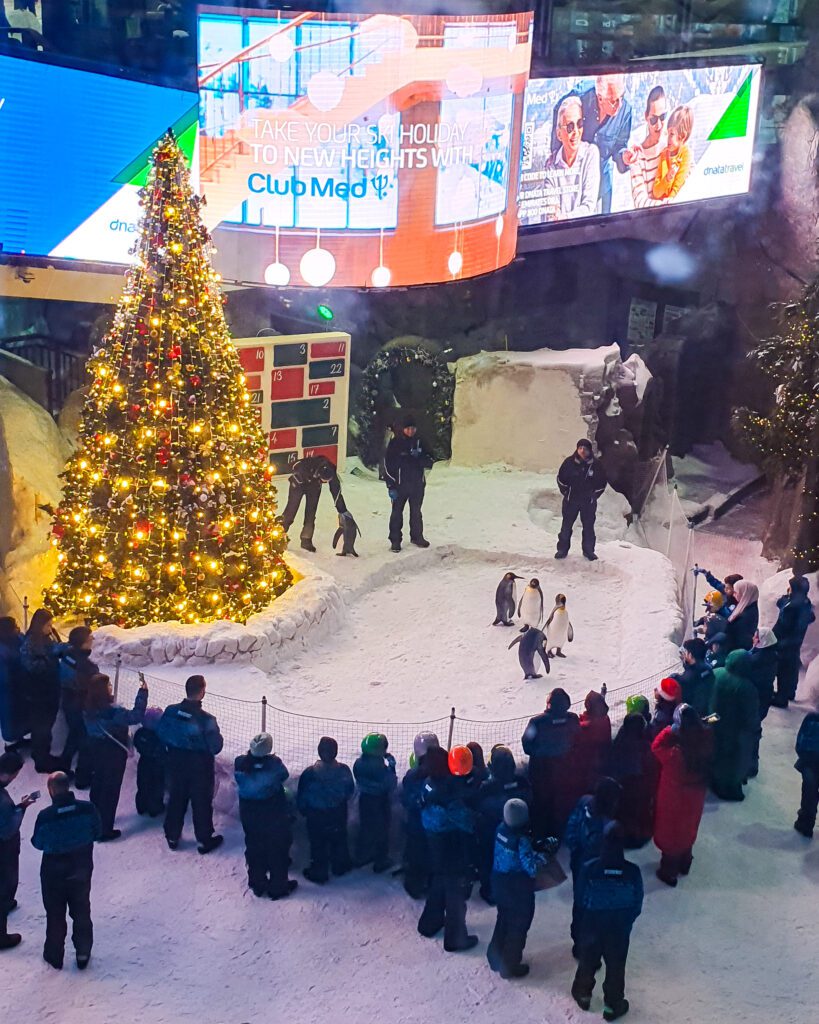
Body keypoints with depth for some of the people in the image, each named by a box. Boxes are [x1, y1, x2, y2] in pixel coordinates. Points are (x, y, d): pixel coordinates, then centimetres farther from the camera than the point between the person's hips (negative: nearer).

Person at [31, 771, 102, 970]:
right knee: (82, 912, 21)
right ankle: (83, 954, 32)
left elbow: (38, 844, -10)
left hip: (54, 873, -2)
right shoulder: (88, 808, -19)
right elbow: (97, 832, -4)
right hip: (82, 870, 2)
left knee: (55, 915, 19)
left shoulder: (45, 816, -26)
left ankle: (54, 956, 34)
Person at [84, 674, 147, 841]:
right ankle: (105, 830, 14)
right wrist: (142, 693, -23)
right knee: (110, 791, 6)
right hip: (113, 754, -7)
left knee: (97, 785, 24)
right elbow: (136, 716, -27)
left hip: (95, 750, 7)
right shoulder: (112, 710, -29)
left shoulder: (88, 708, -7)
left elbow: (88, 730, 7)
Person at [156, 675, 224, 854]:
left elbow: (161, 733, -1)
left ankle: (172, 836, 34)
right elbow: (216, 746, -18)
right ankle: (204, 840, 25)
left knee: (176, 799, 21)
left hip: (175, 763, 4)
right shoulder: (206, 719, -27)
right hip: (199, 766, -4)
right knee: (202, 802, 13)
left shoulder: (170, 711, -15)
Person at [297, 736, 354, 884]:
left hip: (316, 816, -3)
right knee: (339, 840, 25)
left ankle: (318, 873, 29)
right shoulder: (344, 770, -20)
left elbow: (301, 796, -14)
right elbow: (350, 791, -3)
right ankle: (340, 866, 42)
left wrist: (303, 810, 5)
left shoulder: (310, 773, -27)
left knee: (318, 844, 16)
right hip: (338, 814, 3)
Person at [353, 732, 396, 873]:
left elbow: (358, 781, 1)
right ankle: (380, 862, 23)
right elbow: (391, 784, -21)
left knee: (365, 828, 22)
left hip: (365, 799, 6)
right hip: (381, 802, -5)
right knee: (381, 831, 12)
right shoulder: (382, 766, -30)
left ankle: (361, 857, 35)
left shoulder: (359, 763, -11)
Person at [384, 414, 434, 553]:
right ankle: (395, 540, 5)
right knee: (397, 512, -1)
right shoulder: (395, 444, -6)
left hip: (417, 484, 4)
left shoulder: (420, 443, 5)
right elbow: (388, 465, -8)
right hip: (400, 485, -4)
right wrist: (391, 486, -12)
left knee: (416, 512, 15)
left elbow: (429, 463, 5)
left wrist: (419, 457, -17)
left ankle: (417, 536, 28)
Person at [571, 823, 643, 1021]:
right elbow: (637, 905, -10)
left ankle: (583, 995, 47)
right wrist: (625, 922, 10)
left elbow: (580, 900, -10)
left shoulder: (589, 868, -25)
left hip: (591, 926, 1)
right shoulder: (632, 871, -24)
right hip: (620, 930, 0)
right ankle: (612, 1006, 39)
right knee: (616, 968, 22)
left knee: (587, 962, 26)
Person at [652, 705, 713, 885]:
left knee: (671, 832, 19)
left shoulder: (677, 753, -38)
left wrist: (670, 730, -24)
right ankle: (684, 864, 51)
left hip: (674, 797, -5)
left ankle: (669, 872, 38)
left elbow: (656, 748, -21)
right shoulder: (705, 740, -25)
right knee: (687, 828, 29)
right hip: (695, 795, 5)